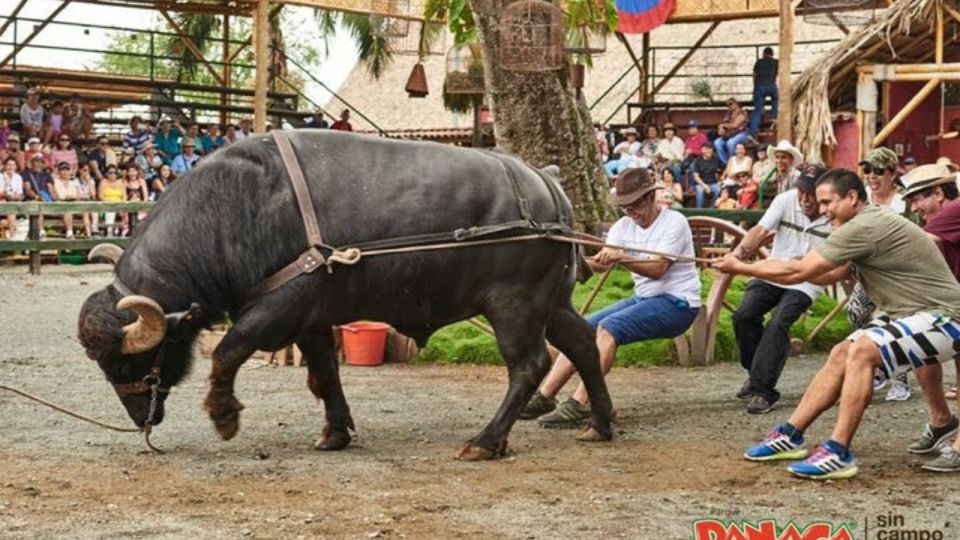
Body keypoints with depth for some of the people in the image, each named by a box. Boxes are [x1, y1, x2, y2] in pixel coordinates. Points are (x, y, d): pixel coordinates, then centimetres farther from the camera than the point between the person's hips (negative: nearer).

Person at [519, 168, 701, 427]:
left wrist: (622, 259, -40)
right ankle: (544, 396, -6)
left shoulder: (674, 222, -12)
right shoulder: (624, 226, 7)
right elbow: (603, 261, -9)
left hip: (677, 302, -8)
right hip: (642, 298, 8)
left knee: (609, 326, -27)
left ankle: (580, 406, -32)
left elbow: (658, 269, -25)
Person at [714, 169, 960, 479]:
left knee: (861, 350, -26)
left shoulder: (864, 227, -21)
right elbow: (829, 276, 14)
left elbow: (799, 272, -19)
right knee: (842, 354, 7)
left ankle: (838, 454, -25)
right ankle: (790, 435, 12)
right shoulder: (870, 224, 11)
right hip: (912, 315, 11)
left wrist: (740, 268, -10)